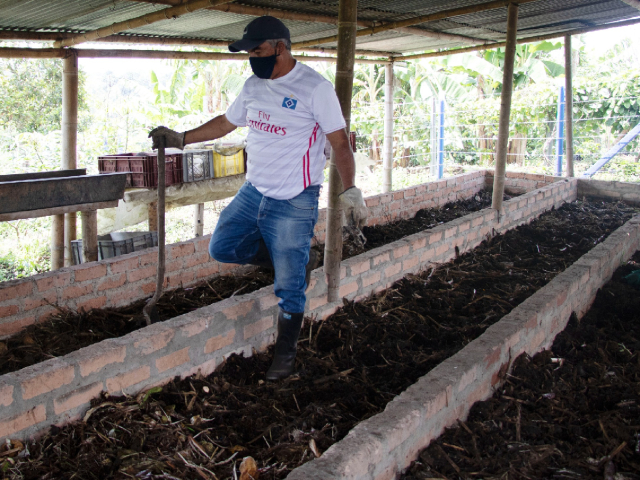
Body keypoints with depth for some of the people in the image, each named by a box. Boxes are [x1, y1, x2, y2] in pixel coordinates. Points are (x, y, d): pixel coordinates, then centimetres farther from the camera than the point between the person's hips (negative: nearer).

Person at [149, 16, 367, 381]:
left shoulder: (315, 87, -13)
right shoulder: (254, 86, 8)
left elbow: (340, 143, -12)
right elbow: (226, 123, 21)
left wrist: (350, 191, -19)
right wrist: (180, 138, 19)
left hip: (293, 203, -7)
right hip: (253, 192, 7)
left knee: (290, 287, -1)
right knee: (221, 247, 12)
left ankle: (286, 355, 19)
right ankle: (297, 260, 21)